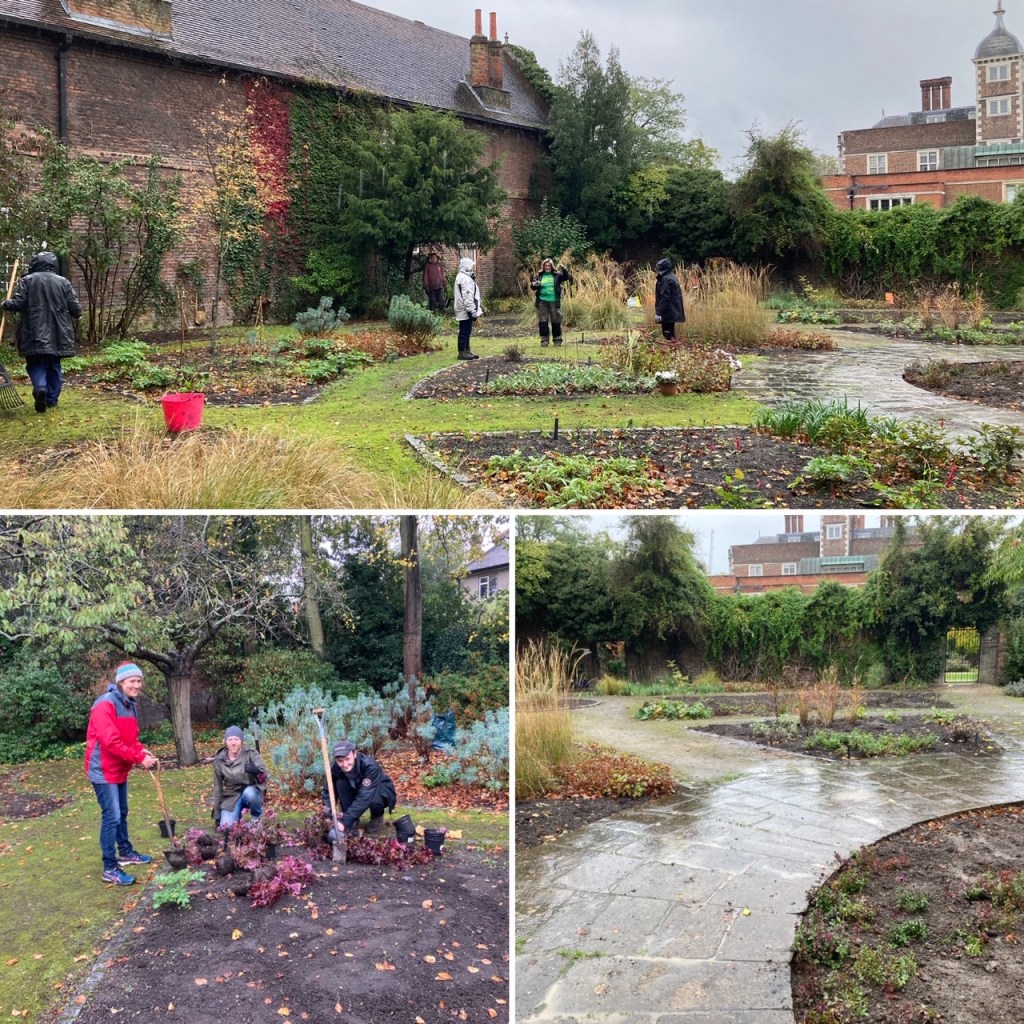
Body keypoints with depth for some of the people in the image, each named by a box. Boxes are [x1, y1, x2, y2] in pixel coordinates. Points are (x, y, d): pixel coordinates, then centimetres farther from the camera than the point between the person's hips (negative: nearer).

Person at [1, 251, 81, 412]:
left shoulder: (27, 280, -2)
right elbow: (75, 308, 1)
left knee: (36, 364, 5)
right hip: (58, 334, 2)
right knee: (54, 366, 14)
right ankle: (52, 399, 16)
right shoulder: (63, 282, 3)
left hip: (35, 334, -2)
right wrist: (76, 315, 24)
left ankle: (40, 387, -23)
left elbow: (17, 304, -7)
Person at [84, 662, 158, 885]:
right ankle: (110, 868, -3)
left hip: (120, 770, 9)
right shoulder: (106, 704, -22)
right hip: (104, 770, -9)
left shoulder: (131, 705, 8)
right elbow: (111, 741, -30)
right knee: (112, 817, -9)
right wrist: (140, 757, -27)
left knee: (122, 813, 21)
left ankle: (125, 852, 36)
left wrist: (143, 751, -5)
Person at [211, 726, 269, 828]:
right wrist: (217, 814, 5)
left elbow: (264, 776, -25)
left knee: (249, 793, -37)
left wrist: (257, 771, -51)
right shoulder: (219, 760, -6)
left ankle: (257, 817, -6)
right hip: (231, 796, 2)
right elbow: (217, 787, 3)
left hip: (251, 790, -2)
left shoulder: (251, 754, -13)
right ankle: (237, 813, 17)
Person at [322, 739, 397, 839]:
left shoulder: (369, 765, -37)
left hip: (381, 791, -4)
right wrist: (328, 813, -38)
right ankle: (352, 822, -10)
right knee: (341, 784, -25)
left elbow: (365, 797, -44)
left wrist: (345, 821, -50)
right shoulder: (335, 769, -22)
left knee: (375, 800, -38)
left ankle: (377, 819, -3)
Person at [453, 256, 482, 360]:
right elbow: (467, 297, -22)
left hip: (465, 310, 11)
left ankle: (466, 351, 21)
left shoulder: (462, 277, 18)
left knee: (466, 331, 15)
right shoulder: (465, 279, -17)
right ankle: (462, 352, -4)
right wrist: (472, 311, -22)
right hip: (466, 311, -11)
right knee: (464, 331, -6)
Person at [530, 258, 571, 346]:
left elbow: (566, 277, -6)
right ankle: (544, 339, 7)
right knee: (543, 321, 1)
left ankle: (557, 339, 14)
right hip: (542, 302, 1)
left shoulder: (557, 275, 4)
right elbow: (533, 286, 9)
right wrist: (534, 284, -15)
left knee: (556, 321, 4)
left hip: (554, 302, -1)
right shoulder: (539, 276, 7)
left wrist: (564, 270, -23)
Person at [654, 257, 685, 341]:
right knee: (670, 333, 14)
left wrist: (658, 312, -21)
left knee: (667, 335, -7)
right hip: (673, 311, 10)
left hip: (667, 312, -10)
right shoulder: (672, 277, 14)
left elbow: (664, 297, -21)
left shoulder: (666, 279, -16)